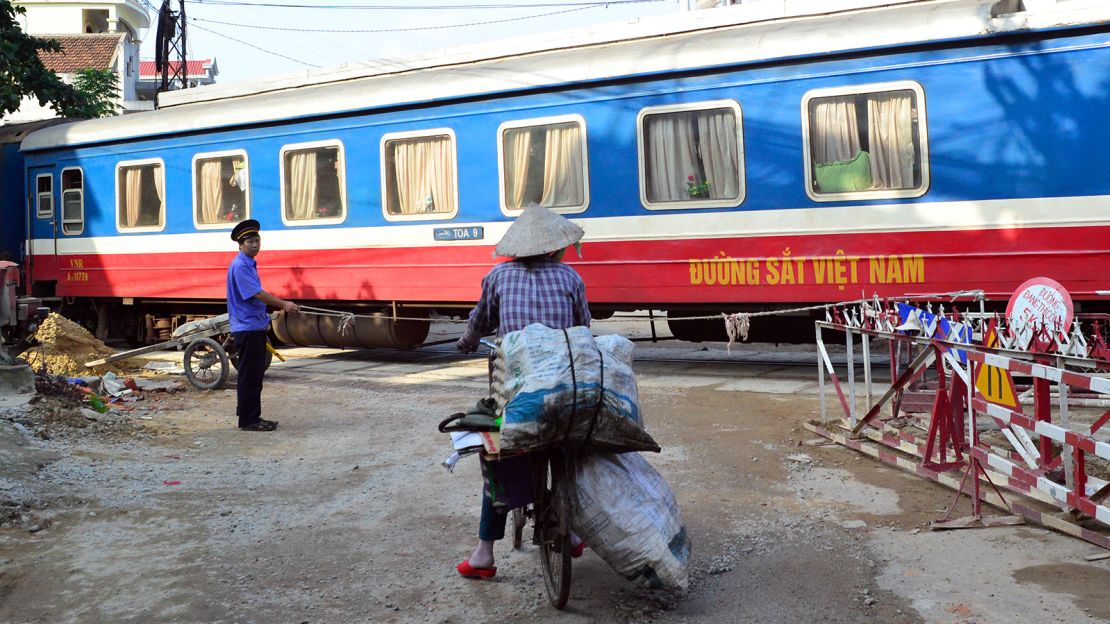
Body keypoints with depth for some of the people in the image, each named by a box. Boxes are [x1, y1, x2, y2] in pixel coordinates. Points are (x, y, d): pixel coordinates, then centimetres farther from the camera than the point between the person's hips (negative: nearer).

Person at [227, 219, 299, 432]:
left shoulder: (250, 264, 16)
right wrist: (283, 304, -23)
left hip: (256, 327, 10)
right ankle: (247, 420, 2)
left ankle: (253, 417, 20)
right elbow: (257, 293, -22)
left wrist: (265, 318, 22)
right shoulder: (239, 266, -15)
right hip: (246, 328, -10)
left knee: (256, 375, 13)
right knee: (248, 376, -4)